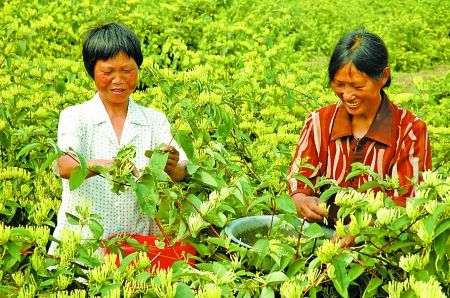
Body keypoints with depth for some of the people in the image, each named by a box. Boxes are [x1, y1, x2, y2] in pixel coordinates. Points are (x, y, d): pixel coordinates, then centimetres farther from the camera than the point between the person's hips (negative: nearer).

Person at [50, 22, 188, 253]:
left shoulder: (155, 120, 8)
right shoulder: (75, 117, 2)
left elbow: (181, 175, -3)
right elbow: (65, 167, -15)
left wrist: (173, 167, -26)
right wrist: (103, 165, -35)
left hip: (138, 241, 2)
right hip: (80, 241, -1)